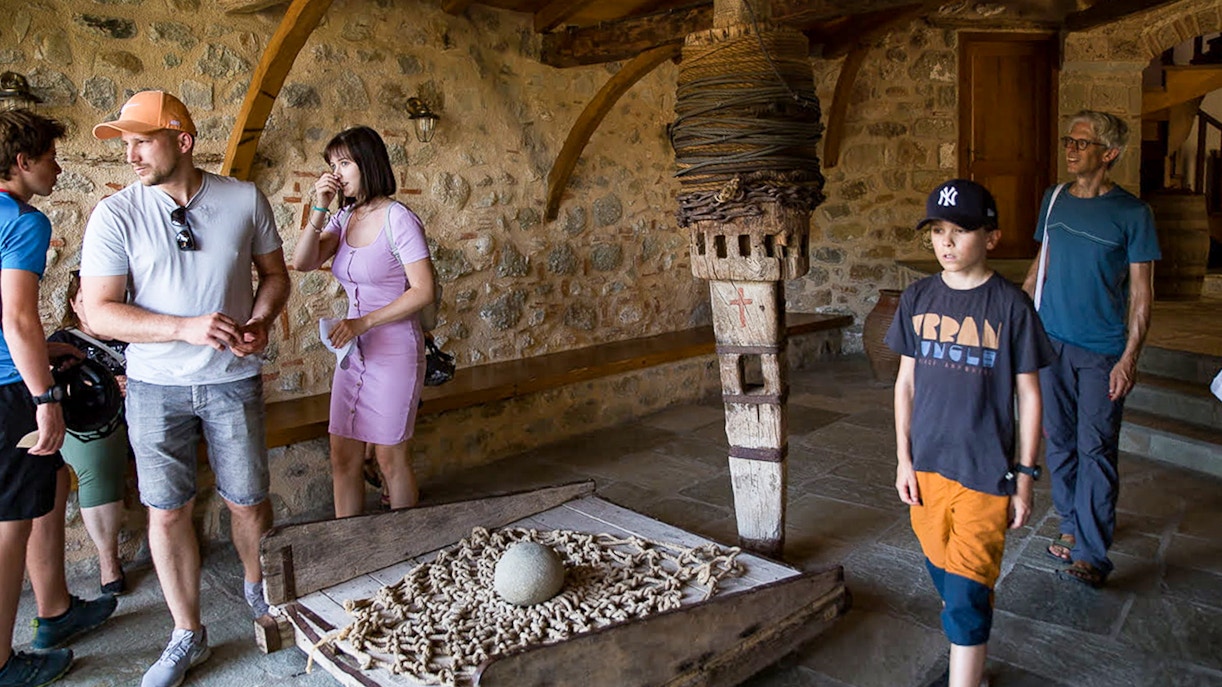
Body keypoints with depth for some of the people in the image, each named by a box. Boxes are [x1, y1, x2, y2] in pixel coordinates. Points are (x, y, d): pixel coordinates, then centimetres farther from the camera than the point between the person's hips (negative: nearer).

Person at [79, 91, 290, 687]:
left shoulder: (244, 200, -4)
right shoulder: (115, 216, -8)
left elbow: (275, 273, 8)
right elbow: (99, 311, -12)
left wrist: (260, 321, -12)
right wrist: (187, 328, -25)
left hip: (233, 381, 0)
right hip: (155, 386, 0)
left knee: (248, 502, 8)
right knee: (167, 511, 7)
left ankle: (257, 587, 38)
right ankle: (187, 635, 25)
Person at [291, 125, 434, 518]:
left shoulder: (399, 220, -13)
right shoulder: (344, 219, 8)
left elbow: (423, 291, -16)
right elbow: (302, 263, -2)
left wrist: (363, 322, -19)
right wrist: (319, 210, -10)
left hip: (394, 351, -6)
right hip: (353, 351, 6)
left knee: (389, 457, 6)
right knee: (343, 458, 10)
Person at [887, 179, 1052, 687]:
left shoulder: (1011, 306, -9)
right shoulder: (918, 299, 1)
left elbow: (1028, 396, -4)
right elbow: (906, 382, 6)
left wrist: (1024, 477, -4)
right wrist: (904, 459, 5)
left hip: (985, 472, -4)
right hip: (927, 464, 4)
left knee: (966, 592, -3)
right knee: (943, 573, 18)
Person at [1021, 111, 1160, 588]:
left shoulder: (1132, 213, -6)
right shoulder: (1055, 200, 7)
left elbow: (1140, 292, -6)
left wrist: (1130, 357, -13)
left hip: (1102, 350, -4)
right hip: (1050, 341, 5)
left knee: (1096, 449, -3)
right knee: (1059, 441, 11)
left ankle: (1092, 552, 3)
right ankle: (1072, 526, 26)